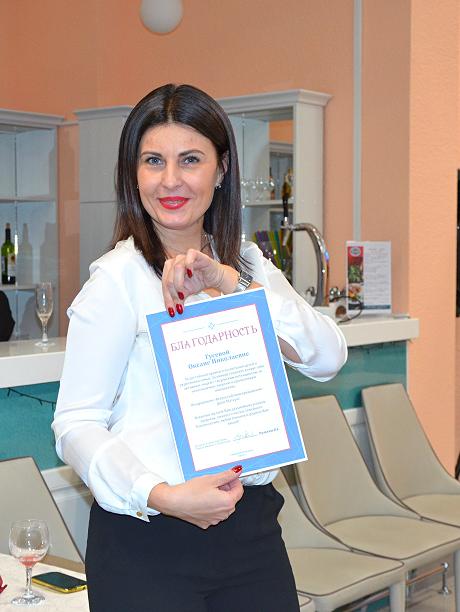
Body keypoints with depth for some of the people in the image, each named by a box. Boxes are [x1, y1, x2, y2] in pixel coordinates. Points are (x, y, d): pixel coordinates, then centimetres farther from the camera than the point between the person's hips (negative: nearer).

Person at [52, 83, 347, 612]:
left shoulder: (250, 265, 8)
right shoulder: (119, 276, -10)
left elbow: (328, 358, -5)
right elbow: (76, 425, -13)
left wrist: (232, 285, -15)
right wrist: (162, 495, -26)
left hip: (251, 525, 5)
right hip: (146, 534, -5)